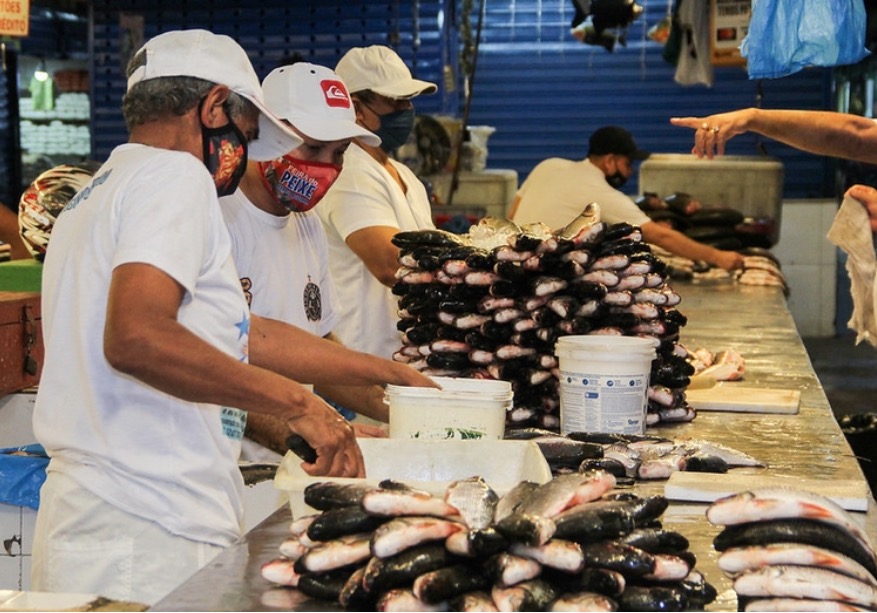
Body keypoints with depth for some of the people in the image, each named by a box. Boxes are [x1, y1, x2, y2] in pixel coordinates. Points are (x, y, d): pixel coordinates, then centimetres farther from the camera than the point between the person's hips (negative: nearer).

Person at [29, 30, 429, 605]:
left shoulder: (107, 188, 23)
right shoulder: (175, 175, -7)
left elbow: (245, 334, 25)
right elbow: (135, 337, -24)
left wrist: (388, 372, 30)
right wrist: (297, 402, -17)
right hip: (149, 542, -10)